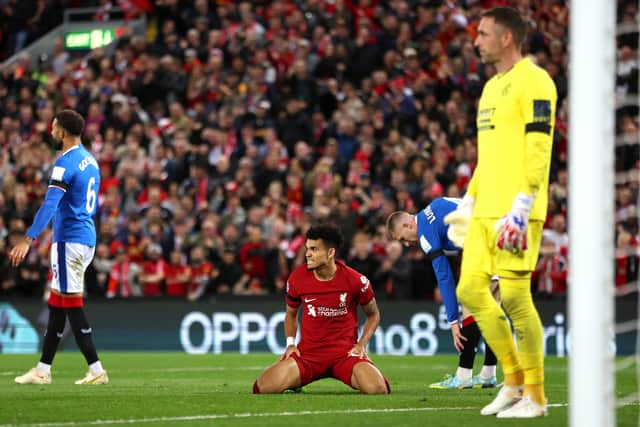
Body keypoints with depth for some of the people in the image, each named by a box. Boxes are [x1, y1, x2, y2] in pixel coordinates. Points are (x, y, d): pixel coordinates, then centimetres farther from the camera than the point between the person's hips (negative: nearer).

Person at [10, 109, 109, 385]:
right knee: (56, 304, 12)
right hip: (87, 238, 9)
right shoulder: (90, 161, 14)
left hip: (69, 239, -9)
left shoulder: (65, 163, -15)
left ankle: (96, 370, -8)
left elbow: (50, 205, -25)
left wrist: (28, 239, -31)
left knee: (71, 305, -7)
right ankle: (43, 371, 16)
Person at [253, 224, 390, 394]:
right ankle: (294, 382, 18)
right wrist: (290, 344, 3)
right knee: (263, 388, -21)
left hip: (346, 352, -1)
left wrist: (361, 344, -4)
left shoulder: (355, 280, -7)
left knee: (377, 389, -29)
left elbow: (373, 314, 10)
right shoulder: (297, 278, -1)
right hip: (308, 353, 2)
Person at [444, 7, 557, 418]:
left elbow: (539, 148, -16)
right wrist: (469, 201, 21)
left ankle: (535, 396, 0)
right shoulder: (492, 87, 20)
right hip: (486, 211, 9)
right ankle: (514, 379, 15)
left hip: (516, 211, -9)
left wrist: (522, 206, -21)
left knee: (514, 296, -9)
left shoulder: (533, 81, -9)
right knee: (471, 291, 5)